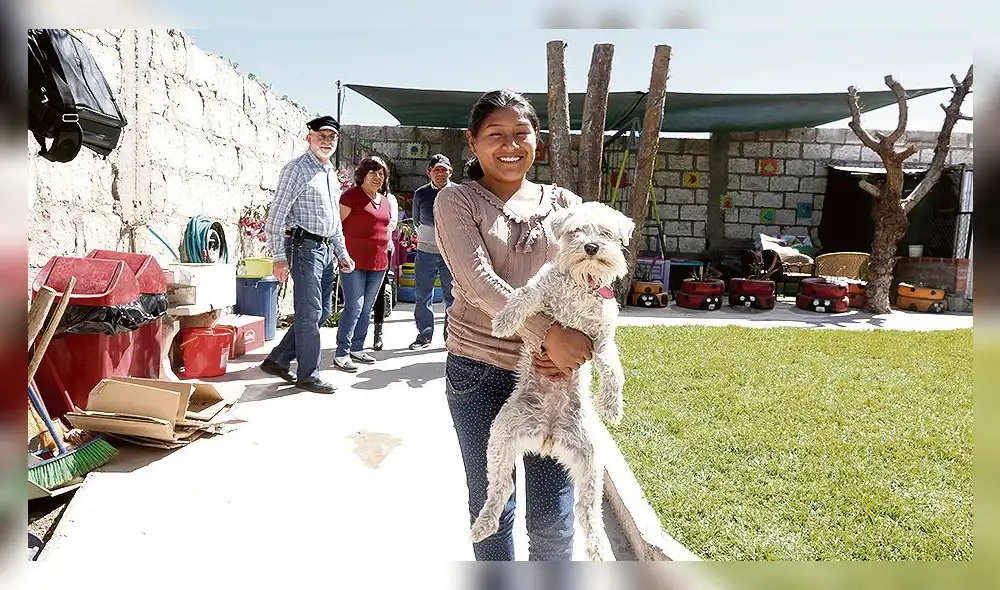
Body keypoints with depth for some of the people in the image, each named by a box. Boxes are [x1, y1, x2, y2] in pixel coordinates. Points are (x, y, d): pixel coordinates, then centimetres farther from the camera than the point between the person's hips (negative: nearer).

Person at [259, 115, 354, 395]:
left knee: (323, 311, 12)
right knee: (310, 313, -3)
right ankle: (308, 375, 10)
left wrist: (342, 253, 20)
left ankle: (278, 360, 22)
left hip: (326, 249, 9)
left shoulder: (331, 173, 18)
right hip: (305, 247, -9)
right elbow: (276, 216, -13)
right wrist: (279, 258, -18)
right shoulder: (297, 169, -8)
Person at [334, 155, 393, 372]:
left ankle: (357, 348, 23)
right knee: (354, 307, -9)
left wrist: (386, 251, 21)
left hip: (378, 263, 7)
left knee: (367, 309, 12)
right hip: (355, 262, -7)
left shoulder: (385, 201, 16)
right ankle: (341, 354, -2)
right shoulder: (351, 195, -6)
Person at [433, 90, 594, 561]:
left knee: (552, 519, 5)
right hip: (479, 371, -1)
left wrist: (575, 348, -17)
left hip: (552, 373, 2)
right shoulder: (457, 202, 1)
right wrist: (547, 333, -26)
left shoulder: (564, 204, 8)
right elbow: (478, 282, -14)